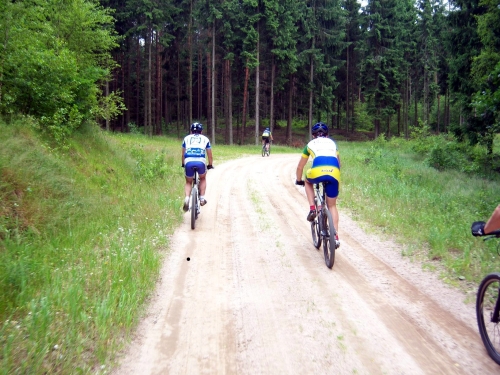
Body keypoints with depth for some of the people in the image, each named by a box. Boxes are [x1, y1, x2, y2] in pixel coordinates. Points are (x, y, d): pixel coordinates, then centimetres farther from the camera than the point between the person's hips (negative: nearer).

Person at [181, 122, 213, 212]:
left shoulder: (186, 138, 26)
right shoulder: (205, 139, 24)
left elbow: (183, 154, 32)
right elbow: (210, 156, 28)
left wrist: (183, 164, 48)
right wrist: (210, 165, 44)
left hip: (188, 162, 1)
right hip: (201, 162, -1)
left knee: (188, 182, 22)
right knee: (203, 179, 29)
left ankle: (187, 199, -2)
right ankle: (202, 198, 19)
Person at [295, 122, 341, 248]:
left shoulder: (310, 144, 27)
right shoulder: (332, 142, 32)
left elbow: (300, 167, 33)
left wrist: (299, 180, 48)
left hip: (317, 171, -2)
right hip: (334, 173, 2)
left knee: (308, 182, 35)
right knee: (332, 205, 18)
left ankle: (312, 209, 18)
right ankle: (335, 237, 11)